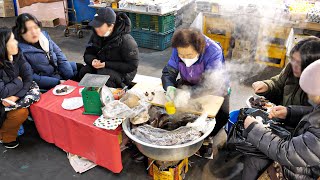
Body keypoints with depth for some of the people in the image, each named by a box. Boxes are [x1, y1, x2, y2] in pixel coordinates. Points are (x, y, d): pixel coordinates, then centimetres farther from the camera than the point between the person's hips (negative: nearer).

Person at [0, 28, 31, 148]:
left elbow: (28, 78, -14)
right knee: (21, 112, -26)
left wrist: (16, 96, -28)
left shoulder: (17, 57, -9)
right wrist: (18, 81, -14)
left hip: (11, 99, 6)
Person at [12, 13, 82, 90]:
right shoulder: (20, 50, -20)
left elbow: (59, 54, 2)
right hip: (47, 83, -7)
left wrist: (71, 77, -6)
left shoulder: (44, 35, -3)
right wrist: (58, 82, -27)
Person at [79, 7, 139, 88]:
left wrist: (106, 64, -25)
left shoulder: (126, 41, -22)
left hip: (121, 72, -5)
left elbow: (132, 66, -21)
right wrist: (92, 60, -21)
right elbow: (88, 54, 7)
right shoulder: (96, 35, -3)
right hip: (100, 67, 6)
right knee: (84, 71, -21)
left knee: (102, 75, -34)